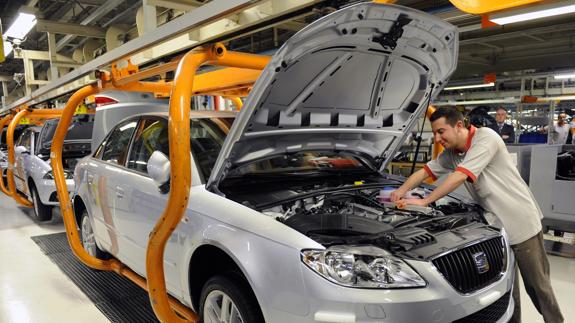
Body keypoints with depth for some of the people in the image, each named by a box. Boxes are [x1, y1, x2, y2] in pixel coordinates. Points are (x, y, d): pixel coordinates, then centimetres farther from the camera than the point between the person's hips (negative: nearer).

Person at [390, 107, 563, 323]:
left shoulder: (486, 138, -22)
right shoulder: (450, 154, 4)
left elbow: (460, 176, -28)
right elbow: (425, 171, 10)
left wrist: (424, 201, -27)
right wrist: (402, 190, -9)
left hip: (521, 221, -7)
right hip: (495, 224, 7)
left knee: (537, 284, 6)